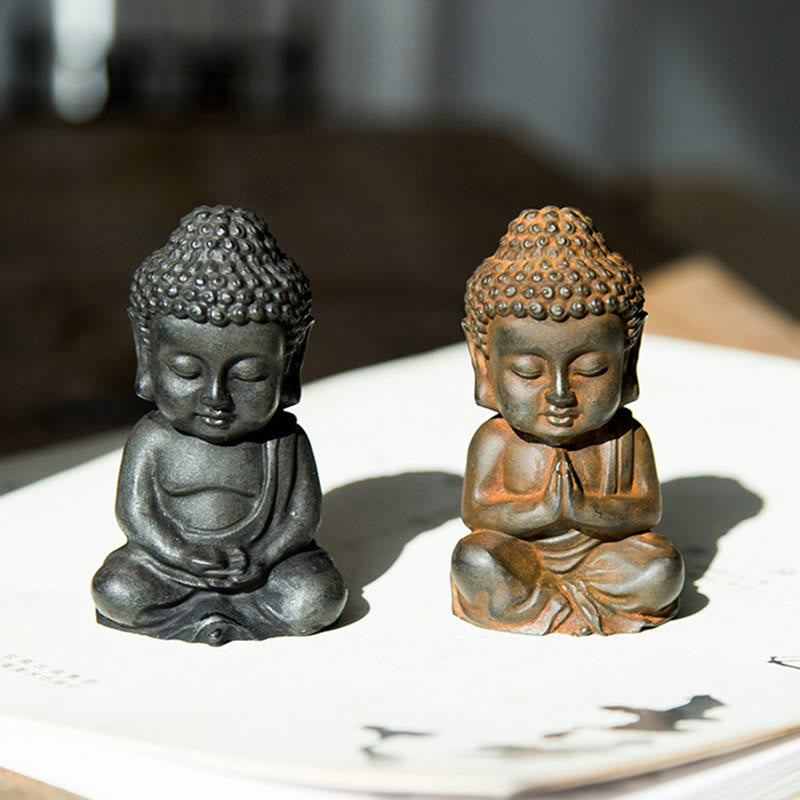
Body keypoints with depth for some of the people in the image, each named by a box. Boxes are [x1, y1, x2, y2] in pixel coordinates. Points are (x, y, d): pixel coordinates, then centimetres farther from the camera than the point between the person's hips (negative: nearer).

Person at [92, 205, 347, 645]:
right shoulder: (152, 441, -4)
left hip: (264, 557, 0)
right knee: (117, 591, -24)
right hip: (169, 558, 0)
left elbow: (303, 514, -4)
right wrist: (187, 558, -19)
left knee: (318, 598, -24)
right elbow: (134, 512, -5)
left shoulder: (286, 442, -5)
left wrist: (260, 561, -19)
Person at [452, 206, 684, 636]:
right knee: (474, 556, -27)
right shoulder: (495, 442, -8)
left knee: (662, 565, -21)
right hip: (521, 556, -1)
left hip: (601, 552, 1)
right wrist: (544, 509, -24)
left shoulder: (626, 439, -6)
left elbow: (647, 509, -8)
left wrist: (585, 509, -26)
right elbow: (477, 511, -9)